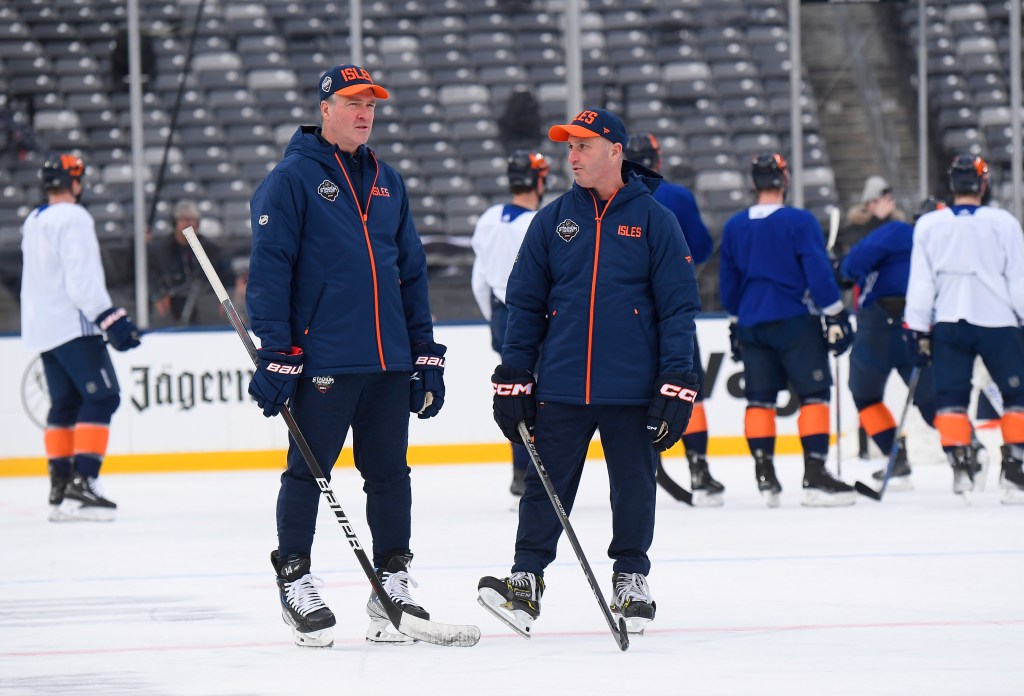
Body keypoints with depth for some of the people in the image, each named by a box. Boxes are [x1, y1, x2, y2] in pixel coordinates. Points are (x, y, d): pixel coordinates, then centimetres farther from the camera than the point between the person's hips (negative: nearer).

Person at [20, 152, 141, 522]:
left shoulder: (33, 222, 17)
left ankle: (60, 486, 9)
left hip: (42, 327, 9)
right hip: (72, 325, -9)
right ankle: (82, 482, -20)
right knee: (102, 396, -10)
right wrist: (110, 319, -23)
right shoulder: (73, 218, -12)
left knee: (65, 402, 12)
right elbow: (81, 278, -21)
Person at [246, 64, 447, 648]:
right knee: (308, 471, 0)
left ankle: (393, 581, 15)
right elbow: (269, 269, -7)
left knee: (390, 472, 8)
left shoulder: (388, 182, 16)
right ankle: (296, 581, 8)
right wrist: (275, 353, -13)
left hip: (389, 359, 6)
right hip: (321, 357, -6)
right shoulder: (292, 179, -3)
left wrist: (426, 354, 15)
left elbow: (411, 271, 19)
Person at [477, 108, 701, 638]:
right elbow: (525, 302, 10)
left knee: (634, 488, 7)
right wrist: (512, 376, 4)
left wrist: (677, 386, -6)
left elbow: (678, 306, 0)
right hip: (561, 387, 2)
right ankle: (526, 578, 5)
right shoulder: (552, 221, 7)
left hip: (632, 390, -2)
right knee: (545, 486, 1)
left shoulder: (654, 220, 0)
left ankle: (631, 581, 19)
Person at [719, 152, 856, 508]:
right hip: (794, 320, -5)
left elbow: (728, 282, 15)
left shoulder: (734, 226, 7)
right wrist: (836, 317, -6)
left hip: (751, 325, 5)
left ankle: (765, 477, 6)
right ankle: (815, 475, -11)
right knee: (814, 394, -2)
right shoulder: (800, 221, -10)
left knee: (760, 398, 10)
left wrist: (735, 323, 26)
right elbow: (818, 272, -13)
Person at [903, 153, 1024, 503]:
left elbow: (919, 282, 2)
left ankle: (959, 464, -10)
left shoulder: (928, 225, 1)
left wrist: (918, 329, 7)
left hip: (949, 324, 1)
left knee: (950, 396, 7)